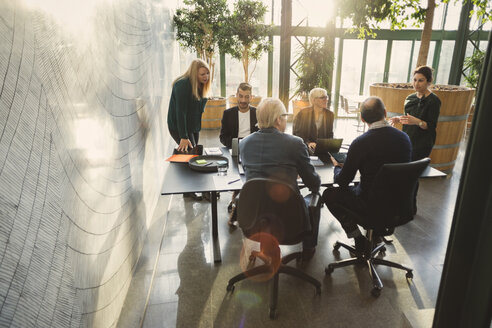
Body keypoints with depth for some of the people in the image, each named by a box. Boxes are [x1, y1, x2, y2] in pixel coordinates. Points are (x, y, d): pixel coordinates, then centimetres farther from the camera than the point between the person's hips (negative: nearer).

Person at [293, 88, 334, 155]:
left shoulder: (330, 114, 6)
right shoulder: (303, 113, -4)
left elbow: (330, 134, 14)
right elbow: (297, 133, -2)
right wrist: (308, 143, -17)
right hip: (306, 146, -3)